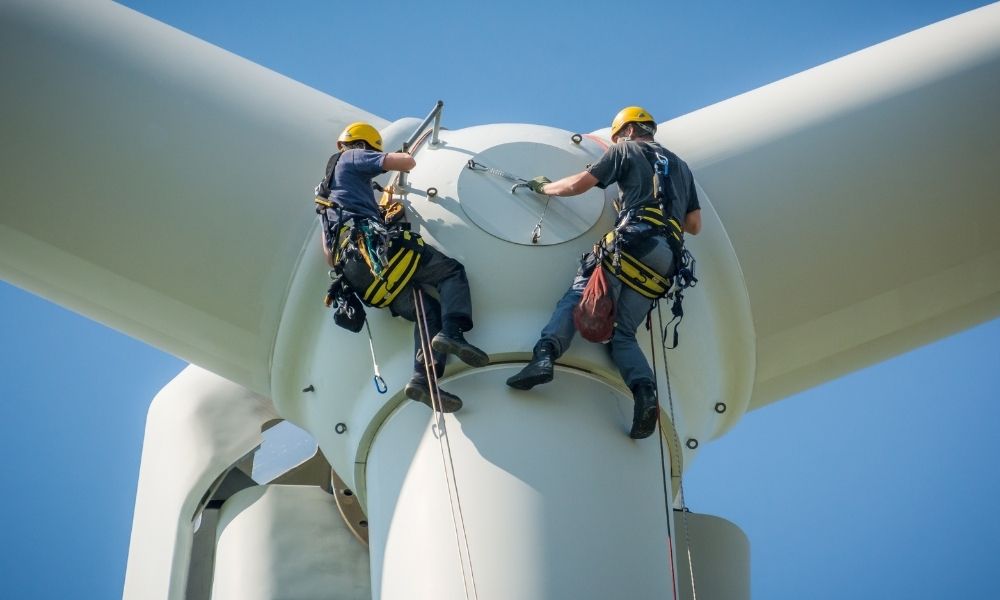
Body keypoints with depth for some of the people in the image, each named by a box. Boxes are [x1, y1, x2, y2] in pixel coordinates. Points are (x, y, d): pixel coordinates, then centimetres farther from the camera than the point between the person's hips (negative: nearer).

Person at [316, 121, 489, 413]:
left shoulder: (327, 188, 37)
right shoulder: (353, 158, 13)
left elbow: (329, 256, 32)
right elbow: (407, 163, 2)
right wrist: (404, 156, 24)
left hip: (354, 271, 7)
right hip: (375, 245, -7)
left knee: (429, 311, 3)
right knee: (451, 271, 0)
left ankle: (423, 378, -20)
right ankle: (451, 333, -28)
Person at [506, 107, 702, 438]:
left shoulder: (627, 150, 15)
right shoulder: (681, 166, 33)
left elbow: (578, 185, 10)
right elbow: (694, 225, 27)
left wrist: (544, 187, 27)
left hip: (634, 241, -5)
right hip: (666, 261, 5)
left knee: (575, 298, -8)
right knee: (623, 333, 3)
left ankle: (545, 355, -34)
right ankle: (645, 392, -23)